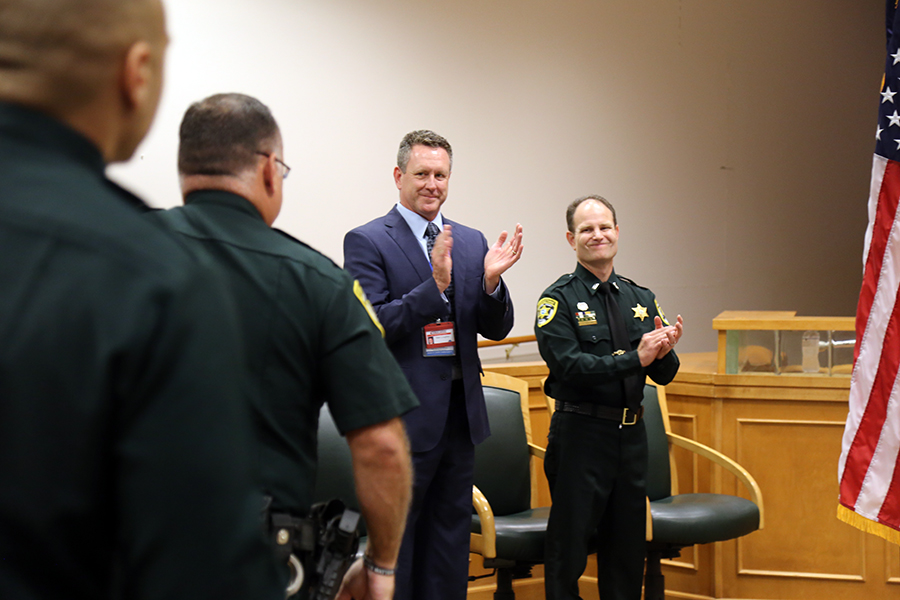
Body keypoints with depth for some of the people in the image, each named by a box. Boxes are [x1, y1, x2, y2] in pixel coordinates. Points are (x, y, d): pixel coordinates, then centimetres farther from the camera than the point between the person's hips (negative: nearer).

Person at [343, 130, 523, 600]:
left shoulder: (471, 242, 11)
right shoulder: (367, 241, -6)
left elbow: (496, 330, 8)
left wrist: (491, 281, -12)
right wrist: (435, 284, -25)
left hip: (461, 412, 6)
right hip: (405, 415, -6)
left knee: (450, 535, 14)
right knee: (395, 538, 3)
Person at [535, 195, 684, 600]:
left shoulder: (641, 300, 12)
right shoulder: (559, 300, -4)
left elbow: (663, 376, 9)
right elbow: (569, 365, -17)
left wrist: (664, 352, -14)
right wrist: (635, 358, -22)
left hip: (631, 431, 5)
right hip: (580, 433, -5)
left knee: (628, 548, 13)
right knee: (569, 544, -1)